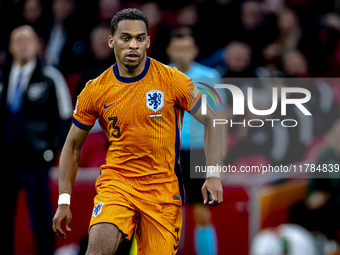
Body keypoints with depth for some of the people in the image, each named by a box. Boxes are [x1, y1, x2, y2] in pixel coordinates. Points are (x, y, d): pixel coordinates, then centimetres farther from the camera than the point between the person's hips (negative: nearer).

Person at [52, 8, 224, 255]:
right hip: (116, 178, 0)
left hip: (164, 186, 0)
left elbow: (211, 121, 2)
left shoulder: (172, 80, -6)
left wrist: (213, 175, -10)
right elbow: (73, 145, 9)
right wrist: (64, 200, 3)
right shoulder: (95, 91, -2)